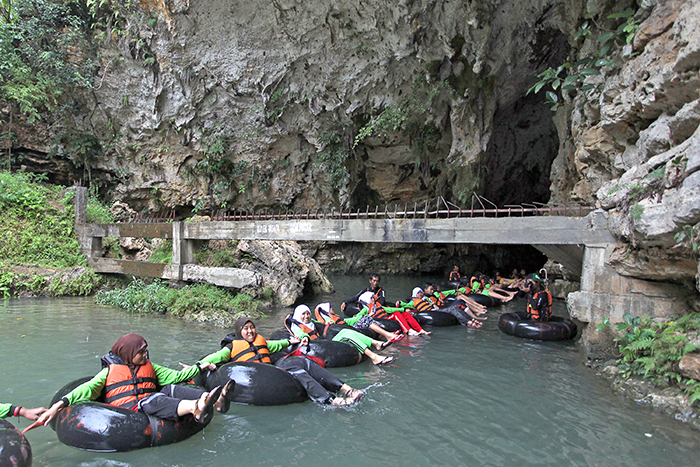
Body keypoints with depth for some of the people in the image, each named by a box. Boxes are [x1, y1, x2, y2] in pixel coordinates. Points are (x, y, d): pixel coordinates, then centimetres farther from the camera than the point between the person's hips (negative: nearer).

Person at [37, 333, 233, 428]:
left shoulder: (150, 367, 26)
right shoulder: (109, 371, 15)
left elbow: (175, 375, 21)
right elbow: (87, 390, 2)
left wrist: (199, 366, 16)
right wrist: (59, 404, -13)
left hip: (151, 407, 4)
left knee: (171, 389, -26)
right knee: (153, 400, -36)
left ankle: (213, 401, -51)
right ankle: (195, 407, -66)